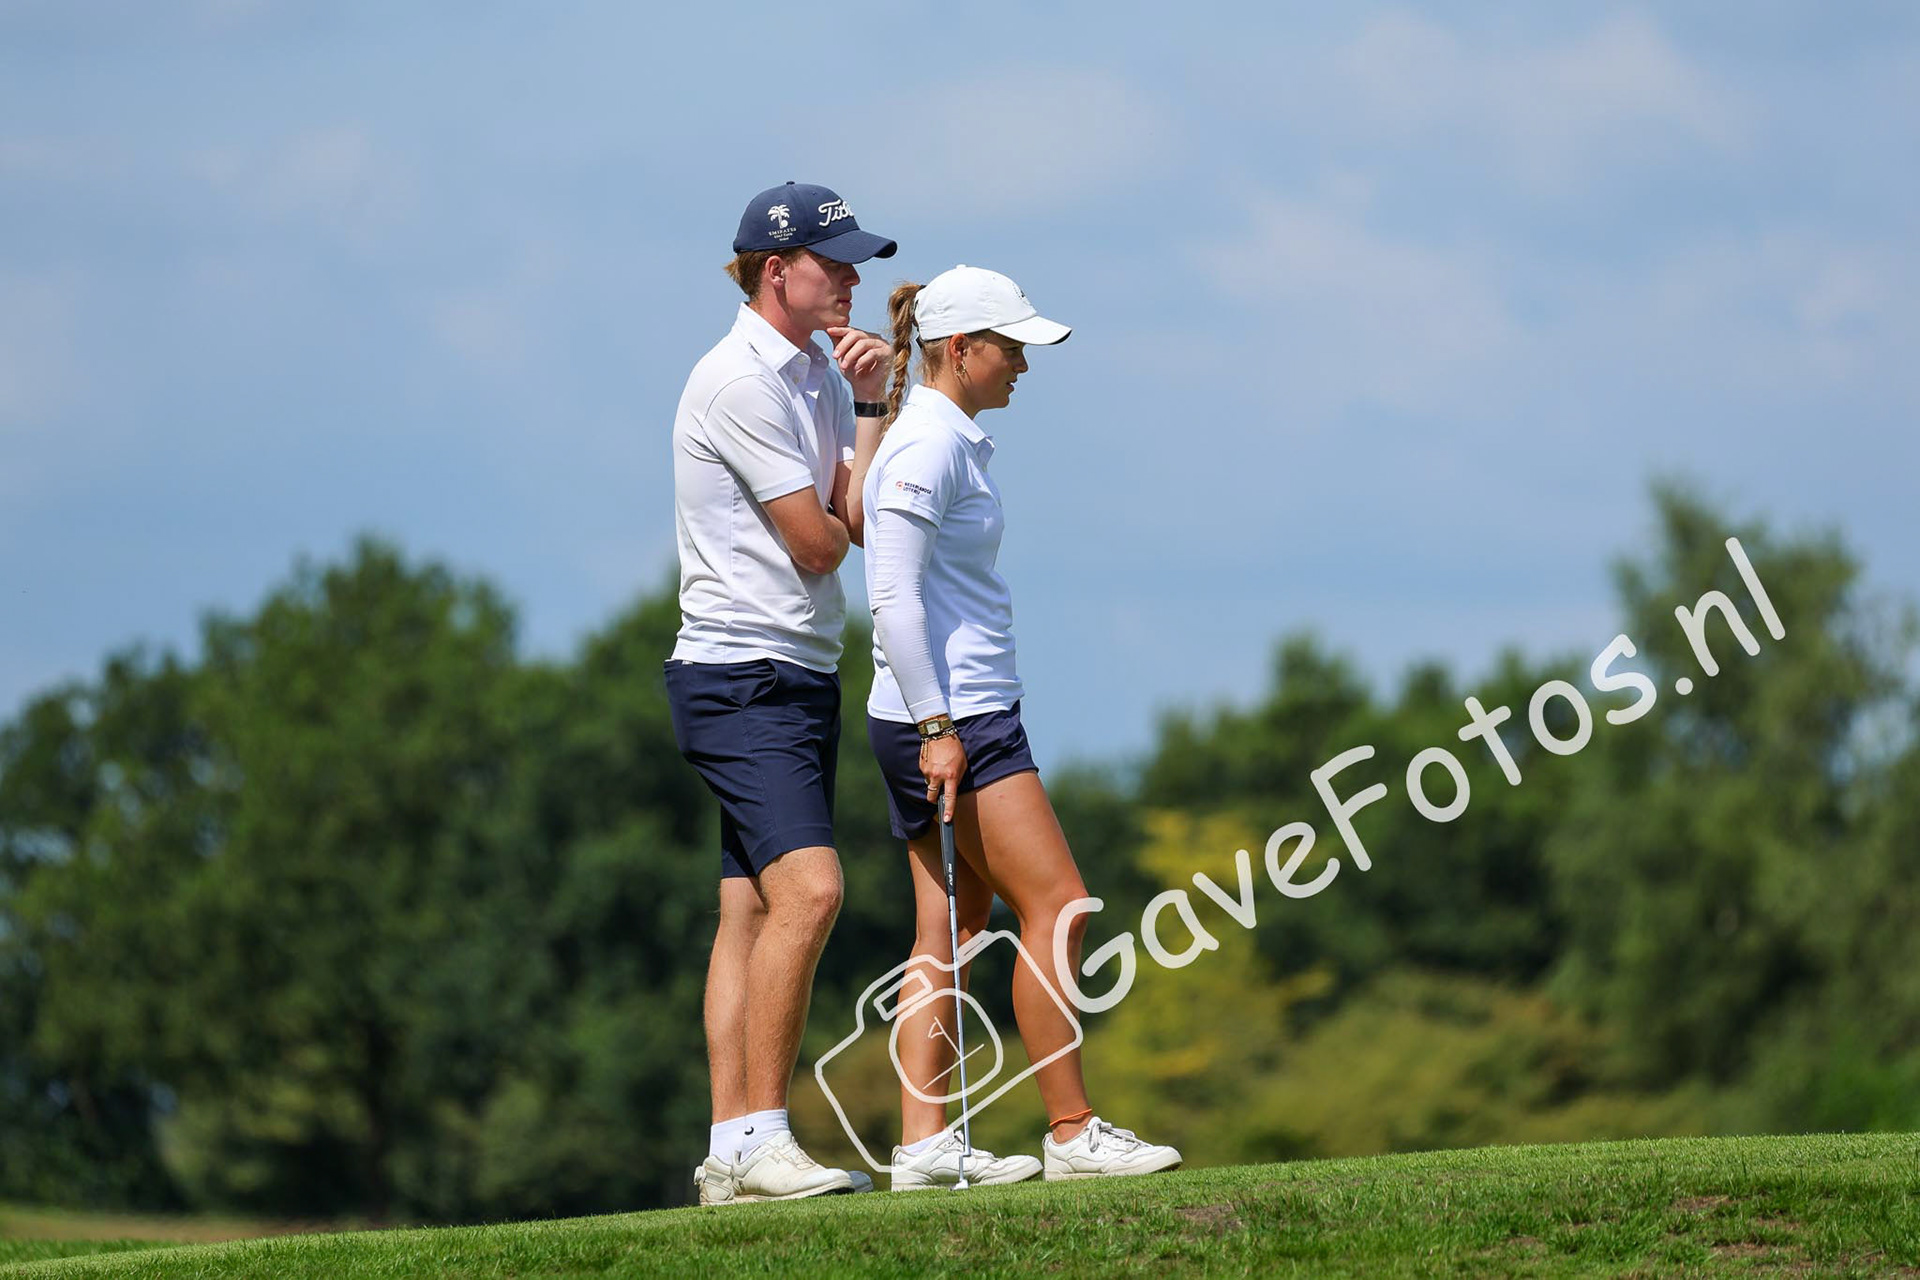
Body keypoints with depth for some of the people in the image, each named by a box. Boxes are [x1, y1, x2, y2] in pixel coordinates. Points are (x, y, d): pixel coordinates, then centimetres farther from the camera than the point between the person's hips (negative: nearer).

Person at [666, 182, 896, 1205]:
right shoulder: (738, 380, -13)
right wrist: (833, 523, 8)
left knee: (753, 909, 6)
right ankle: (758, 1139, -20)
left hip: (802, 675, 9)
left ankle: (730, 1153, 5)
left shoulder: (818, 372, 16)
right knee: (807, 888, -20)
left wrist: (873, 400, -3)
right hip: (739, 674, -9)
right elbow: (816, 541, -14)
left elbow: (863, 518, 6)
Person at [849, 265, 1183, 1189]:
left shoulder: (948, 439, 17)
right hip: (951, 713, -10)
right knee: (1055, 904, -8)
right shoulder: (928, 445, -14)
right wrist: (939, 725, -22)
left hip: (947, 716, 10)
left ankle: (924, 1144, 4)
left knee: (953, 924, 7)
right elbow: (893, 598, -20)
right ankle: (1072, 1132, -6)